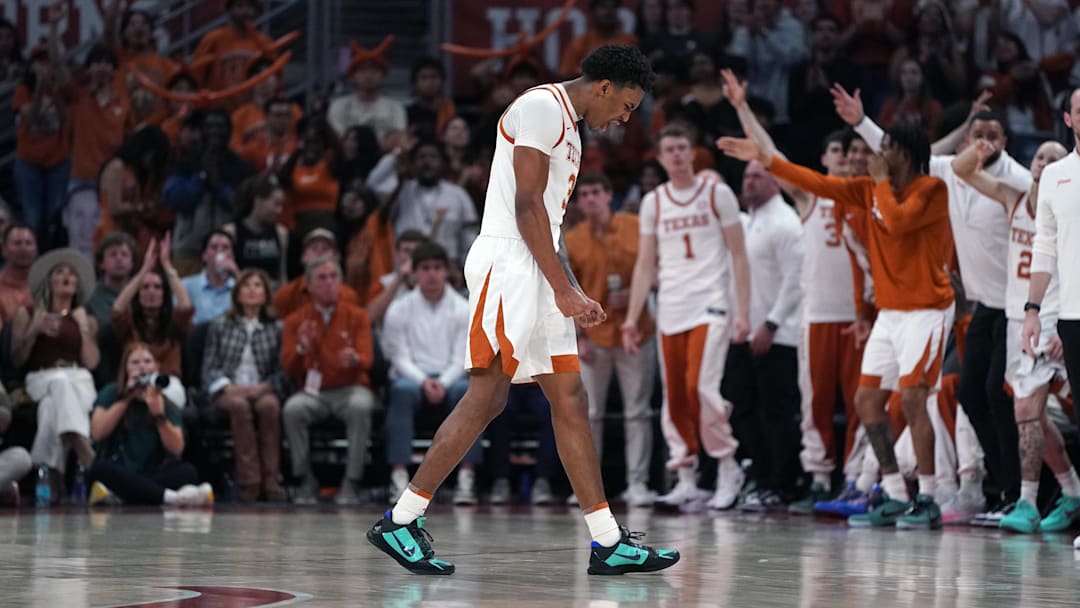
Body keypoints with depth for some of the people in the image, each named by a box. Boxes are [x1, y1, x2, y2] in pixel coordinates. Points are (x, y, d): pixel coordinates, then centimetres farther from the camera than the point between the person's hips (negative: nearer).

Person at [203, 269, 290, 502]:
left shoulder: (275, 329, 14)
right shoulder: (220, 325, 15)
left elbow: (282, 371, 5)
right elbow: (209, 368, 9)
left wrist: (263, 387, -13)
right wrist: (228, 387, -9)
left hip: (262, 390, 0)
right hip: (227, 391, 0)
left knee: (269, 405, -35)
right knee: (239, 405, -36)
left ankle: (270, 481, -37)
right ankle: (249, 481, -41)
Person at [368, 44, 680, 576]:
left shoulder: (566, 125, 22)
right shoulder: (541, 107, -9)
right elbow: (527, 205, -17)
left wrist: (572, 294, 20)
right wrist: (563, 288, -18)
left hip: (537, 272, 11)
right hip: (507, 264, -11)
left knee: (570, 401, 6)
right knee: (486, 395, -13)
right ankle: (399, 522, -8)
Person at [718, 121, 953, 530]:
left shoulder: (932, 190, -12)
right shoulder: (871, 189, 10)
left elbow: (896, 223, -27)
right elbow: (820, 184, 12)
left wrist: (882, 181, -12)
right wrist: (765, 160, 11)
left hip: (926, 311, -8)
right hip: (890, 311, 8)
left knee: (911, 398, -16)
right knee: (867, 399, 4)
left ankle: (927, 502, -10)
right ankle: (895, 499, 9)